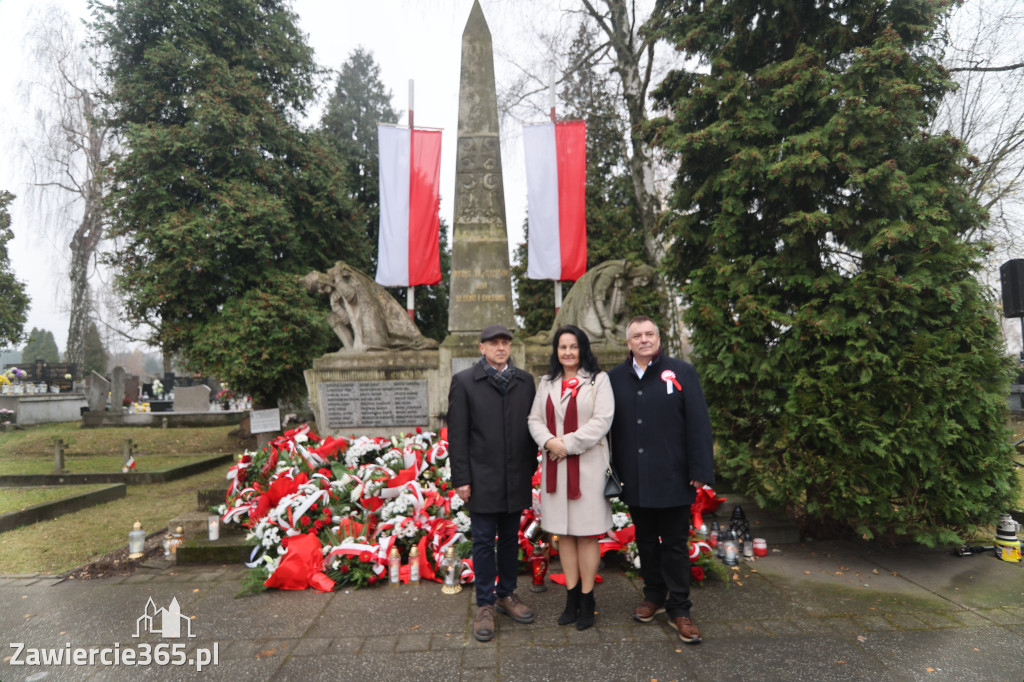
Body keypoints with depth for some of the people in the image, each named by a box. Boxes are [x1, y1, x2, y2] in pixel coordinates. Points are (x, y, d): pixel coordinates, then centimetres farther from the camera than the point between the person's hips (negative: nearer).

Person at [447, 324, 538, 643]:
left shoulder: (525, 380, 8)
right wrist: (461, 478, -8)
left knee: (510, 538, 14)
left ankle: (506, 595, 30)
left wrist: (531, 467, 5)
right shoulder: (464, 382, -1)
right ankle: (485, 605, 18)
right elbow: (457, 434, -4)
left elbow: (532, 425, 9)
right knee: (484, 541, 5)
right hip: (483, 479, -3)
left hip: (517, 478, 3)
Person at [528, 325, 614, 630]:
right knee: (564, 533, 10)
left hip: (587, 465, -4)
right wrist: (549, 441, -12)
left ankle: (587, 600, 14)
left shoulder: (598, 380, -1)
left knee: (586, 534, 1)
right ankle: (572, 597, 21)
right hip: (555, 465, 4)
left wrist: (568, 444, -14)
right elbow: (535, 419, 8)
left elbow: (602, 421, -10)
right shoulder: (547, 382, 13)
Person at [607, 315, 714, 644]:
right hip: (634, 480, 3)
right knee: (646, 541, 16)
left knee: (674, 544, 6)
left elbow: (698, 425, -5)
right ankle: (654, 596, 33)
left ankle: (679, 609, 18)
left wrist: (700, 471, -10)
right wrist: (612, 472, 3)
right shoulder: (615, 378, 6)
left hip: (672, 478, -3)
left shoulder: (681, 373, -3)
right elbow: (609, 427, 7)